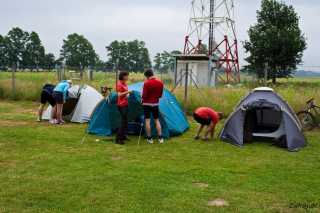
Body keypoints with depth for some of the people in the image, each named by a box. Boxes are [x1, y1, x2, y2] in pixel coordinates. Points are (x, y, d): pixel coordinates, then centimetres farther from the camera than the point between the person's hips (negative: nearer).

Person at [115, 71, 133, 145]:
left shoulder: (125, 84, 13)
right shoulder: (119, 84, -15)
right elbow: (119, 94, -25)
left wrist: (128, 95, -2)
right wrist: (128, 92, -23)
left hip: (126, 104, 10)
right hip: (121, 105, -10)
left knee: (125, 121, 14)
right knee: (125, 121, -12)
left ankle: (122, 136, 24)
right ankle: (118, 139, -9)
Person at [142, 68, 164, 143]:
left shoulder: (146, 84, -16)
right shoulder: (160, 83, -2)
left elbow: (144, 96, -16)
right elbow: (160, 95, 7)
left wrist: (142, 96, 6)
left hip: (147, 105, -4)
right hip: (155, 105, 4)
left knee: (147, 121, 2)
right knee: (157, 120, 13)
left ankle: (149, 138, 6)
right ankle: (160, 138, 9)